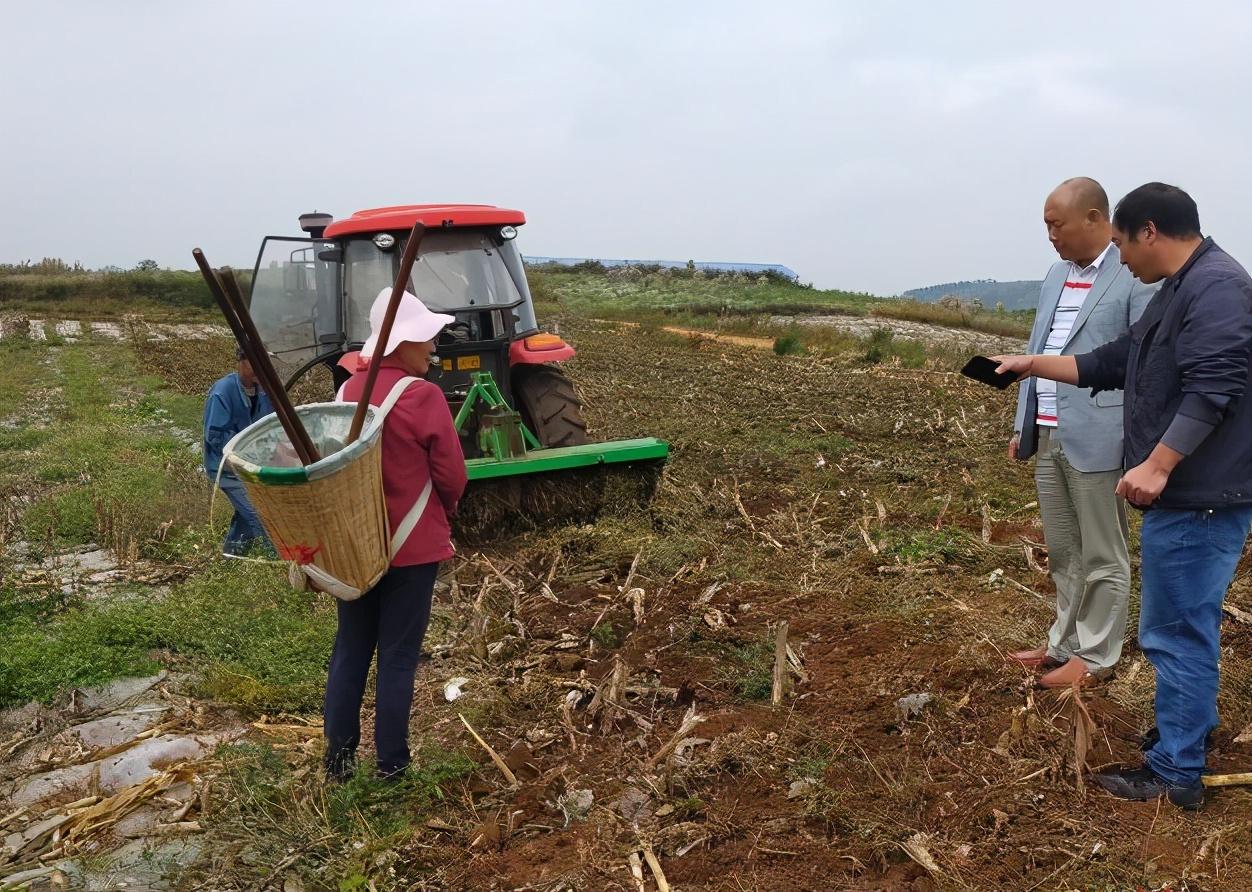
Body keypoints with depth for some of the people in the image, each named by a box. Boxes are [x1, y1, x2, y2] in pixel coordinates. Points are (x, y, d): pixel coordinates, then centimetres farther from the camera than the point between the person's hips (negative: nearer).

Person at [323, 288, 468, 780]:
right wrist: (444, 515, 9)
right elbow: (452, 475, -11)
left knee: (350, 648, 16)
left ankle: (338, 757, 24)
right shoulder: (423, 397, -17)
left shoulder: (348, 390, 0)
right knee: (398, 657, 6)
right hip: (411, 546, -5)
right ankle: (390, 767, 15)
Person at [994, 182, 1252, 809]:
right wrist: (1034, 365, 22)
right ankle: (1190, 727, 38)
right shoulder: (1177, 292, 17)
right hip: (1186, 493, 11)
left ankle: (1174, 774, 6)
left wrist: (1157, 466, -29)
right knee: (1186, 622, 22)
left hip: (1198, 498, -11)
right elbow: (1113, 363, 22)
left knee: (1176, 629, -4)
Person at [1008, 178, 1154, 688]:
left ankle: (1095, 656, 19)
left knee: (1102, 557, 6)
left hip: (1095, 439, -7)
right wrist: (1023, 426, 15)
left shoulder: (1135, 275, -10)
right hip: (1047, 437, 7)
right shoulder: (1056, 275, 14)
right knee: (1062, 553, 17)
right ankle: (1066, 643, 30)